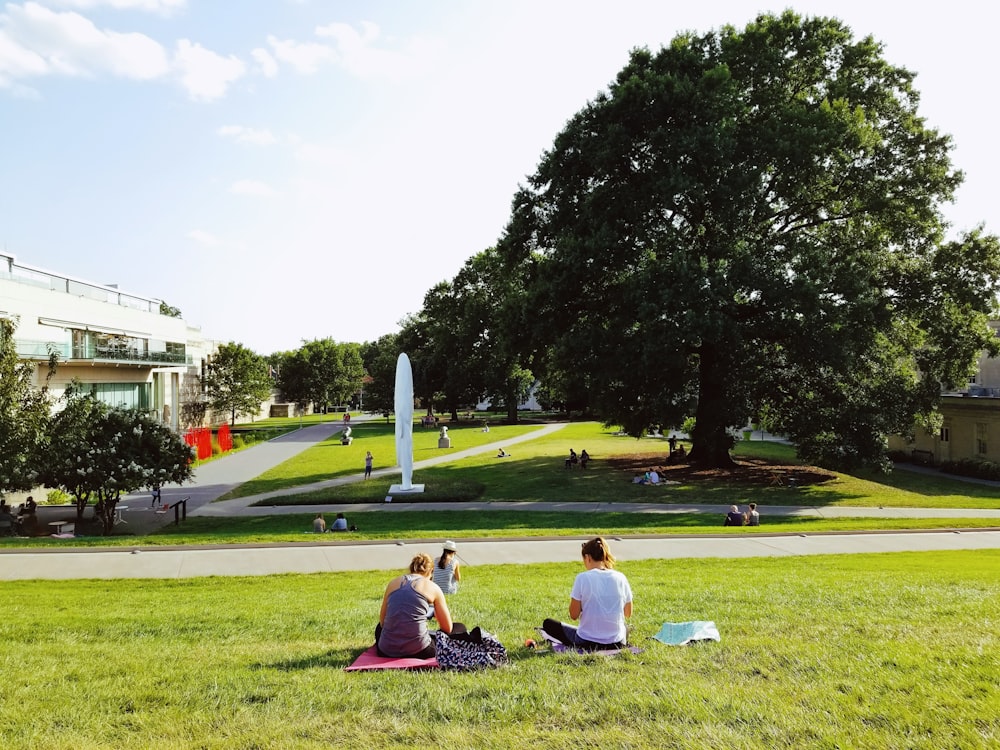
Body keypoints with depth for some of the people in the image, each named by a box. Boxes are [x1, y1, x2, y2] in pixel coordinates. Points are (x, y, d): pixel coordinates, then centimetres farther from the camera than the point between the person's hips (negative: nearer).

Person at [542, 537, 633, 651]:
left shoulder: (582, 578, -14)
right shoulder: (620, 578, -4)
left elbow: (574, 615, -9)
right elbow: (628, 614, 7)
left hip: (587, 643, -3)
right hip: (617, 644, 3)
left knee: (548, 623, 18)